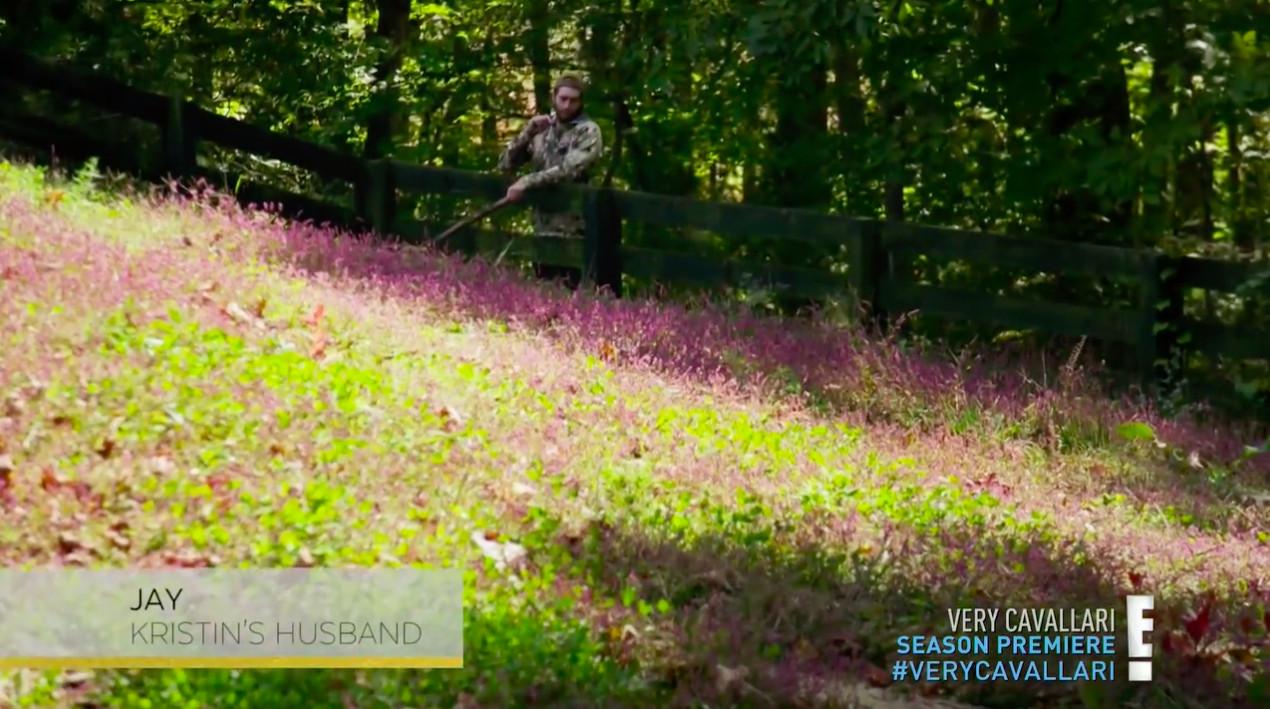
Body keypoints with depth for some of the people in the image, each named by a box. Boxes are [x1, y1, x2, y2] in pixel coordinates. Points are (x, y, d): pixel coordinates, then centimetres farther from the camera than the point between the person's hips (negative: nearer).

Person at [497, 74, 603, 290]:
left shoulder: (588, 131, -4)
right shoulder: (542, 130, 12)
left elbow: (568, 170, -18)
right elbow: (505, 166, 8)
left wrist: (526, 182, -20)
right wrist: (527, 133, -4)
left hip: (573, 231, -5)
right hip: (543, 228, 5)